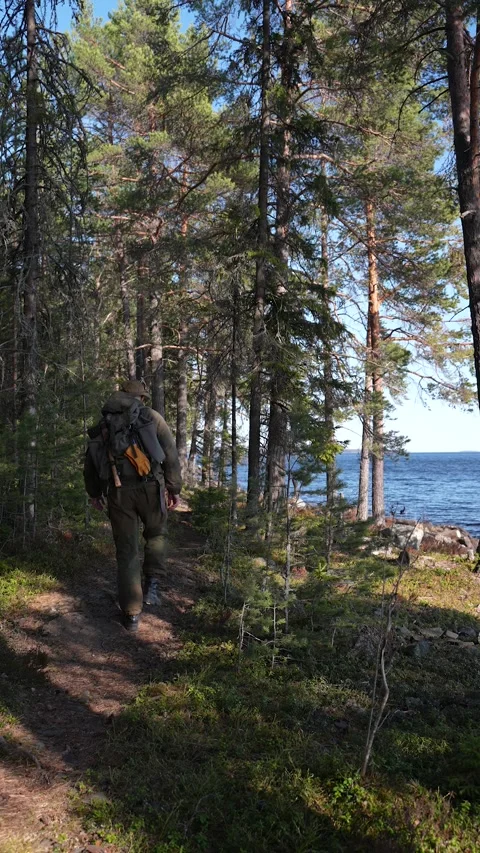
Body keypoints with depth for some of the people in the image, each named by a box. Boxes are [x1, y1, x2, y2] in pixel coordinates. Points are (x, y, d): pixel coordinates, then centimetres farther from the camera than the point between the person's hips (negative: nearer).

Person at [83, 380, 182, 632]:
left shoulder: (104, 424, 14)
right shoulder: (152, 417, 5)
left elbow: (90, 461, 17)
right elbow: (171, 455, 0)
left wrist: (94, 492, 28)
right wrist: (174, 489, 7)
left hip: (118, 492, 2)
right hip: (149, 488, -2)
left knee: (126, 551, 10)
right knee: (156, 534, 27)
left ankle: (131, 614, 11)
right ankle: (151, 585, 13)